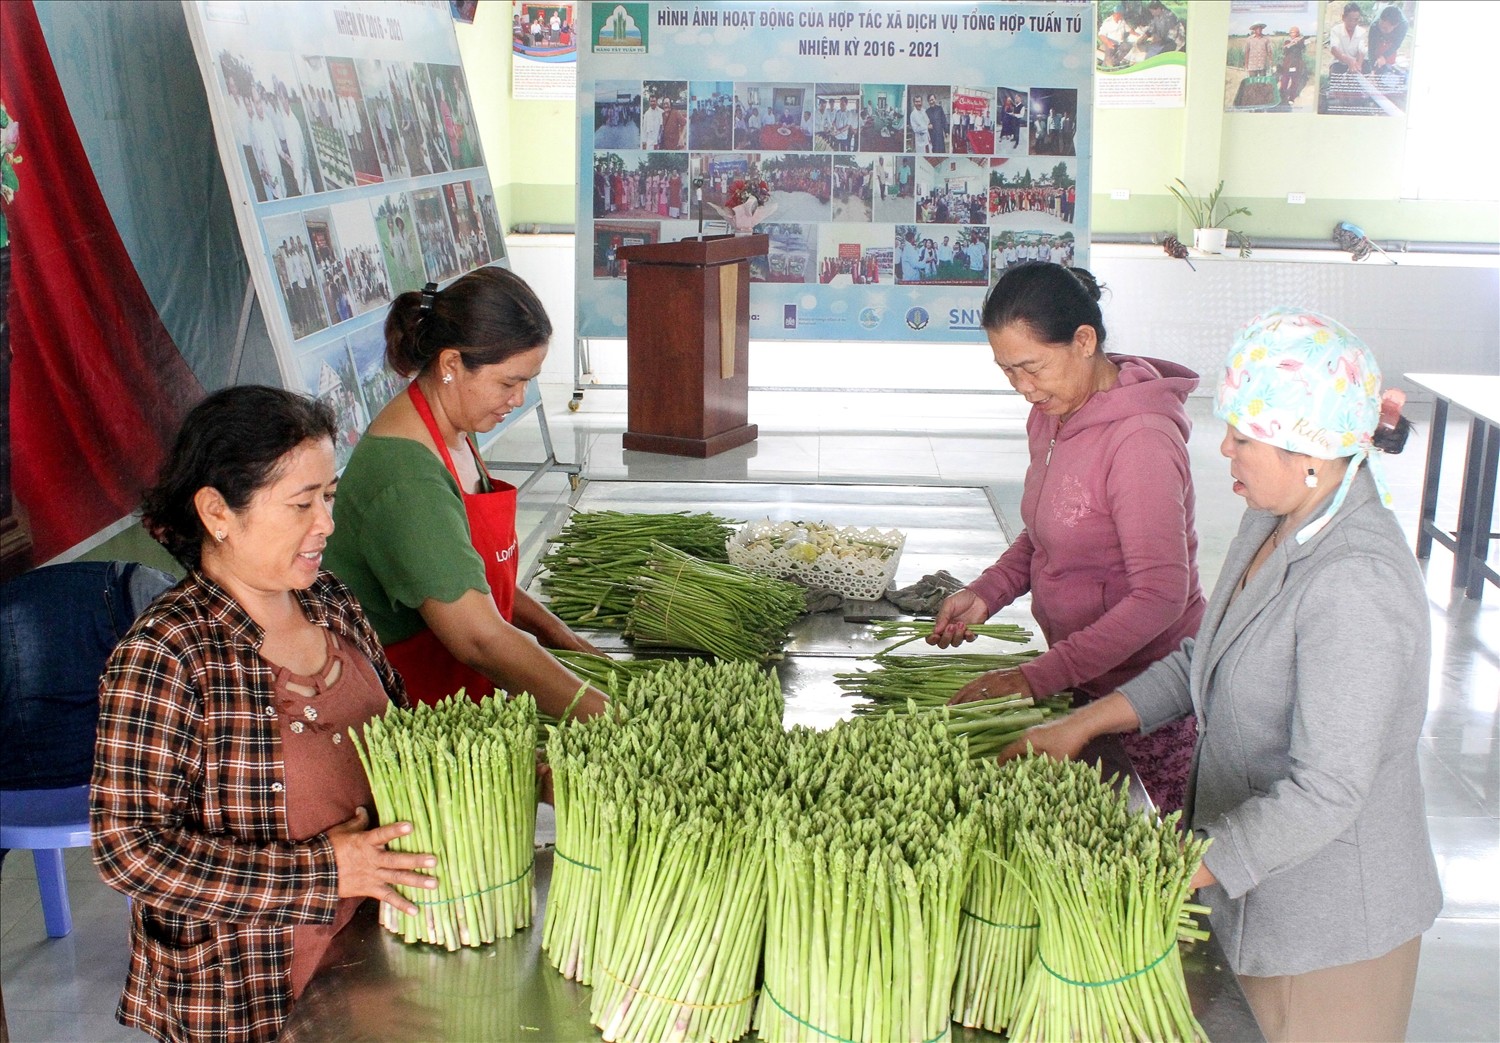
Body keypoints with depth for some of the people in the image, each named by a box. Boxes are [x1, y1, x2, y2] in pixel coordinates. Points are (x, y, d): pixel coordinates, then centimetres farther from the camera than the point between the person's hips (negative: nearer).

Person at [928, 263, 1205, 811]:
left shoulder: (1141, 438, -24)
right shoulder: (1051, 416, 3)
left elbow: (1160, 596, -26)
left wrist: (1038, 677, -27)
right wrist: (987, 592, -1)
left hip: (1143, 685, -8)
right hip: (1080, 679, 8)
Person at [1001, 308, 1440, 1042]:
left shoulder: (1357, 585, -30)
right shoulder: (1275, 521, 0)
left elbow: (1325, 791, -30)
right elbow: (1205, 662, 12)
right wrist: (1083, 724, 5)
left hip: (1329, 926, -8)